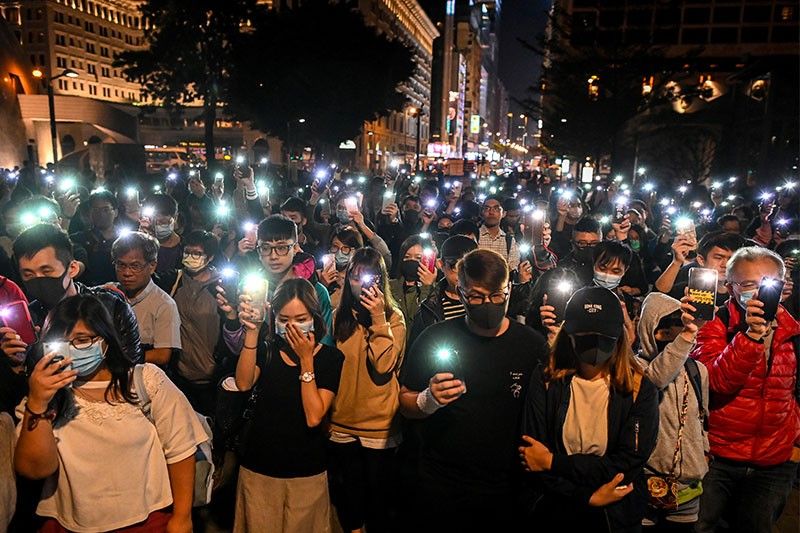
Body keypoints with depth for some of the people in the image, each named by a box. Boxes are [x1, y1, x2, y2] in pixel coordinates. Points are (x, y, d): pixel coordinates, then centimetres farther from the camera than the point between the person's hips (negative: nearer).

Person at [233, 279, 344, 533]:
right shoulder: (267, 348, -1)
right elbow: (244, 383, -19)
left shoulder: (331, 357, -10)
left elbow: (314, 417, -18)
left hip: (306, 473, -1)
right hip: (258, 468, 2)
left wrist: (306, 359, -21)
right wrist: (252, 332, -24)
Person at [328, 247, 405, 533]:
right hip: (342, 423, 3)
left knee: (379, 497, 14)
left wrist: (378, 319, -25)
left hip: (379, 425, -3)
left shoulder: (393, 317, -8)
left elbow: (384, 367, -21)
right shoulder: (339, 316, 1)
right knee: (348, 498, 20)